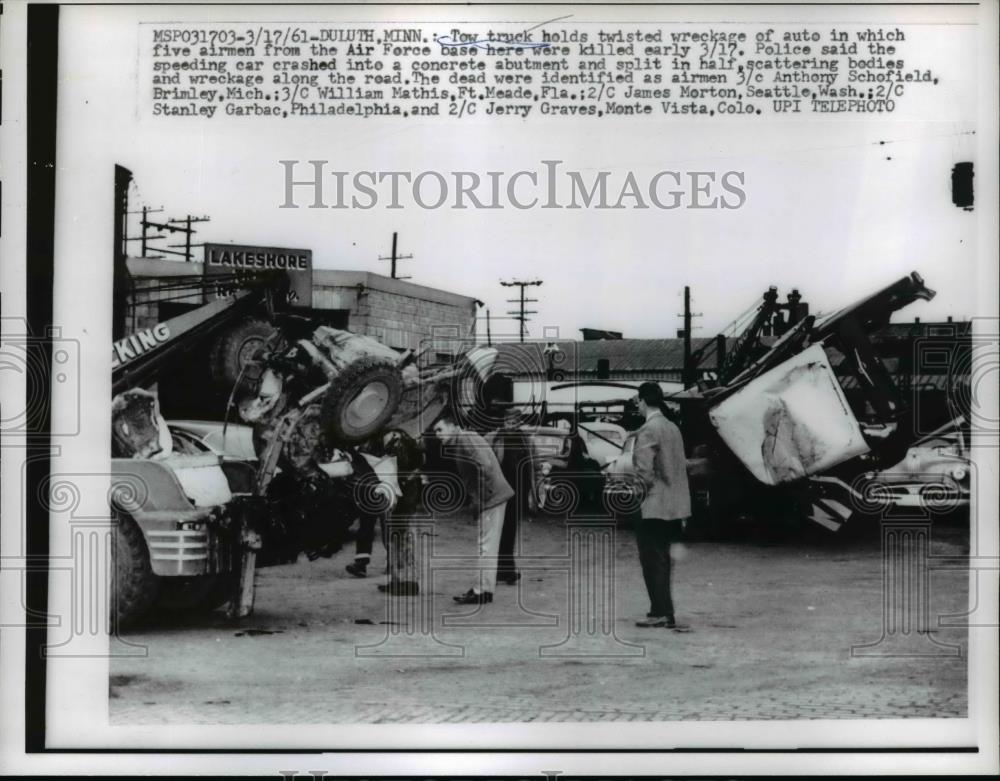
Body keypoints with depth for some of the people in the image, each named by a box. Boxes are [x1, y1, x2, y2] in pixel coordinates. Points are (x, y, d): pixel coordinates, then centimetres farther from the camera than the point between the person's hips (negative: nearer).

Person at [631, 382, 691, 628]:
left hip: (654, 506, -8)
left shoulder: (648, 431, -14)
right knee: (661, 560, 15)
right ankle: (664, 612, 19)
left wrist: (645, 489, -2)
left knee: (652, 560, -3)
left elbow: (644, 470, -20)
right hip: (673, 505, 8)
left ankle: (661, 613, -2)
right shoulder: (673, 428, 11)